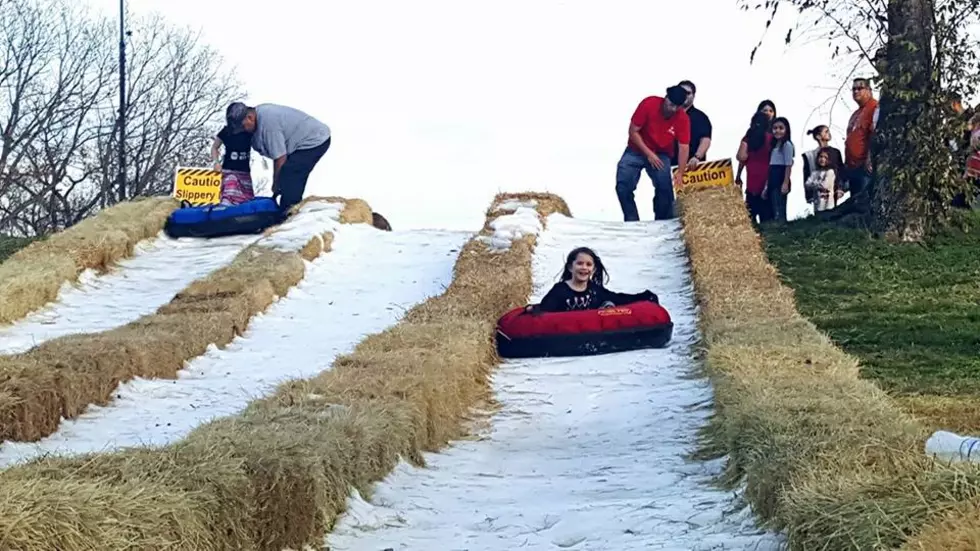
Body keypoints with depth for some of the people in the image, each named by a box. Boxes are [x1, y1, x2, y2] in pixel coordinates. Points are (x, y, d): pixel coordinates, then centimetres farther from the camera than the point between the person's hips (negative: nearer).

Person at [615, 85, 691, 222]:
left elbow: (684, 147, -17)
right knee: (623, 186, -14)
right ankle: (632, 221, -2)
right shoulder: (649, 104, -22)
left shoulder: (683, 118, -17)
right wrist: (648, 153, -21)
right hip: (636, 151, 0)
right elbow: (633, 131, -16)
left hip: (660, 154, 0)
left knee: (664, 186, -21)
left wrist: (680, 172, -27)